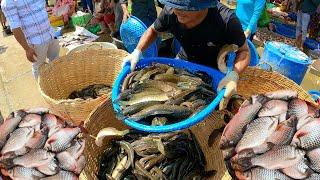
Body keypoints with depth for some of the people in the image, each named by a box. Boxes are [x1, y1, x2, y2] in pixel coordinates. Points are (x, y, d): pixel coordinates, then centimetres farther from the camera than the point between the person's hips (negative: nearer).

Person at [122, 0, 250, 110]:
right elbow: (153, 30, -3)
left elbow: (244, 51, -21)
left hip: (213, 70, -3)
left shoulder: (226, 20, -36)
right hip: (183, 60, 3)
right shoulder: (170, 12, -26)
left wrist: (234, 75, -40)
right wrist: (137, 51, -16)